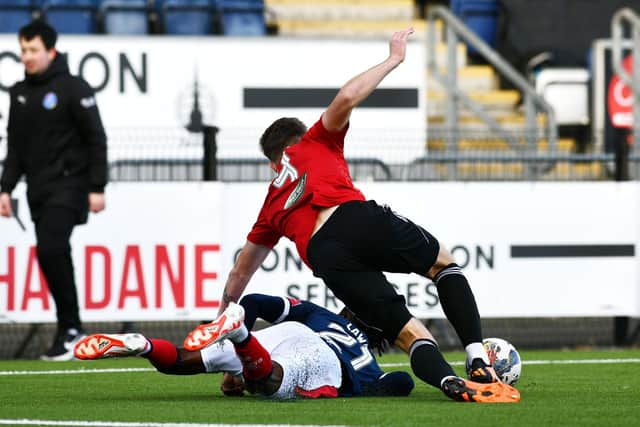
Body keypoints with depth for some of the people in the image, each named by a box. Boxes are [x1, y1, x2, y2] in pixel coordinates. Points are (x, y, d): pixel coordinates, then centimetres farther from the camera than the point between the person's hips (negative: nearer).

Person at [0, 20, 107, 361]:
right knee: (53, 256, 6)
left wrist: (96, 188, -12)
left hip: (68, 185, -7)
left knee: (50, 250, -19)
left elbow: (96, 139, -8)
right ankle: (69, 330, 13)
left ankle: (69, 327, -12)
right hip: (38, 190, 7)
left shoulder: (73, 89, -7)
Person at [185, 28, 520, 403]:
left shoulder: (273, 203, 36)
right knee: (443, 263, 24)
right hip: (358, 218, -2)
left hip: (324, 256, 2)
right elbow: (346, 98, 7)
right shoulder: (315, 142, 28)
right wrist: (394, 59, 17)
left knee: (409, 333, 1)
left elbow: (242, 270, 42)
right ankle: (480, 364, 6)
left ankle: (451, 382, -32)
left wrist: (222, 316, 54)